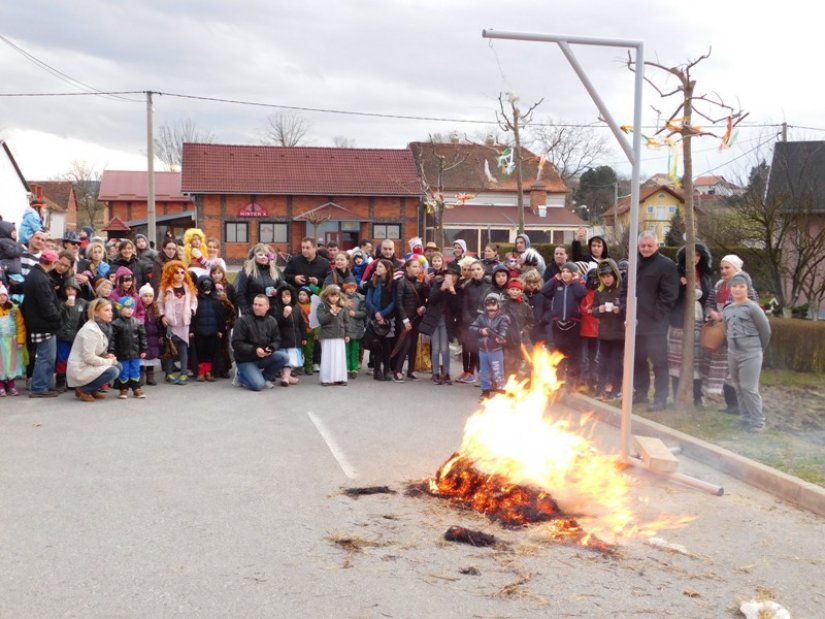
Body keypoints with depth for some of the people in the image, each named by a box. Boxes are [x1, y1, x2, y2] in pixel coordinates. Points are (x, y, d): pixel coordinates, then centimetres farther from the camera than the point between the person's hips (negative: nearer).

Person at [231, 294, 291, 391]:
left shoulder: (272, 321, 2)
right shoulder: (242, 320, -12)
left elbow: (277, 341, 7)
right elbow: (236, 344, -15)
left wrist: (271, 348, -17)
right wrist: (254, 350, -27)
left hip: (264, 357, 5)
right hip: (246, 360, -5)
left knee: (284, 357, -21)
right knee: (258, 385, -26)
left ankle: (264, 378, 0)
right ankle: (241, 376, 7)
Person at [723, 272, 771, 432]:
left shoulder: (752, 308, -12)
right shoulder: (727, 309, 7)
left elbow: (765, 330, -7)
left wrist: (758, 349, 3)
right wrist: (733, 345, 13)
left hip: (750, 355, -7)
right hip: (733, 353, 7)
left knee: (749, 388, -7)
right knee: (738, 388, 12)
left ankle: (758, 421, 2)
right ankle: (745, 418, 23)